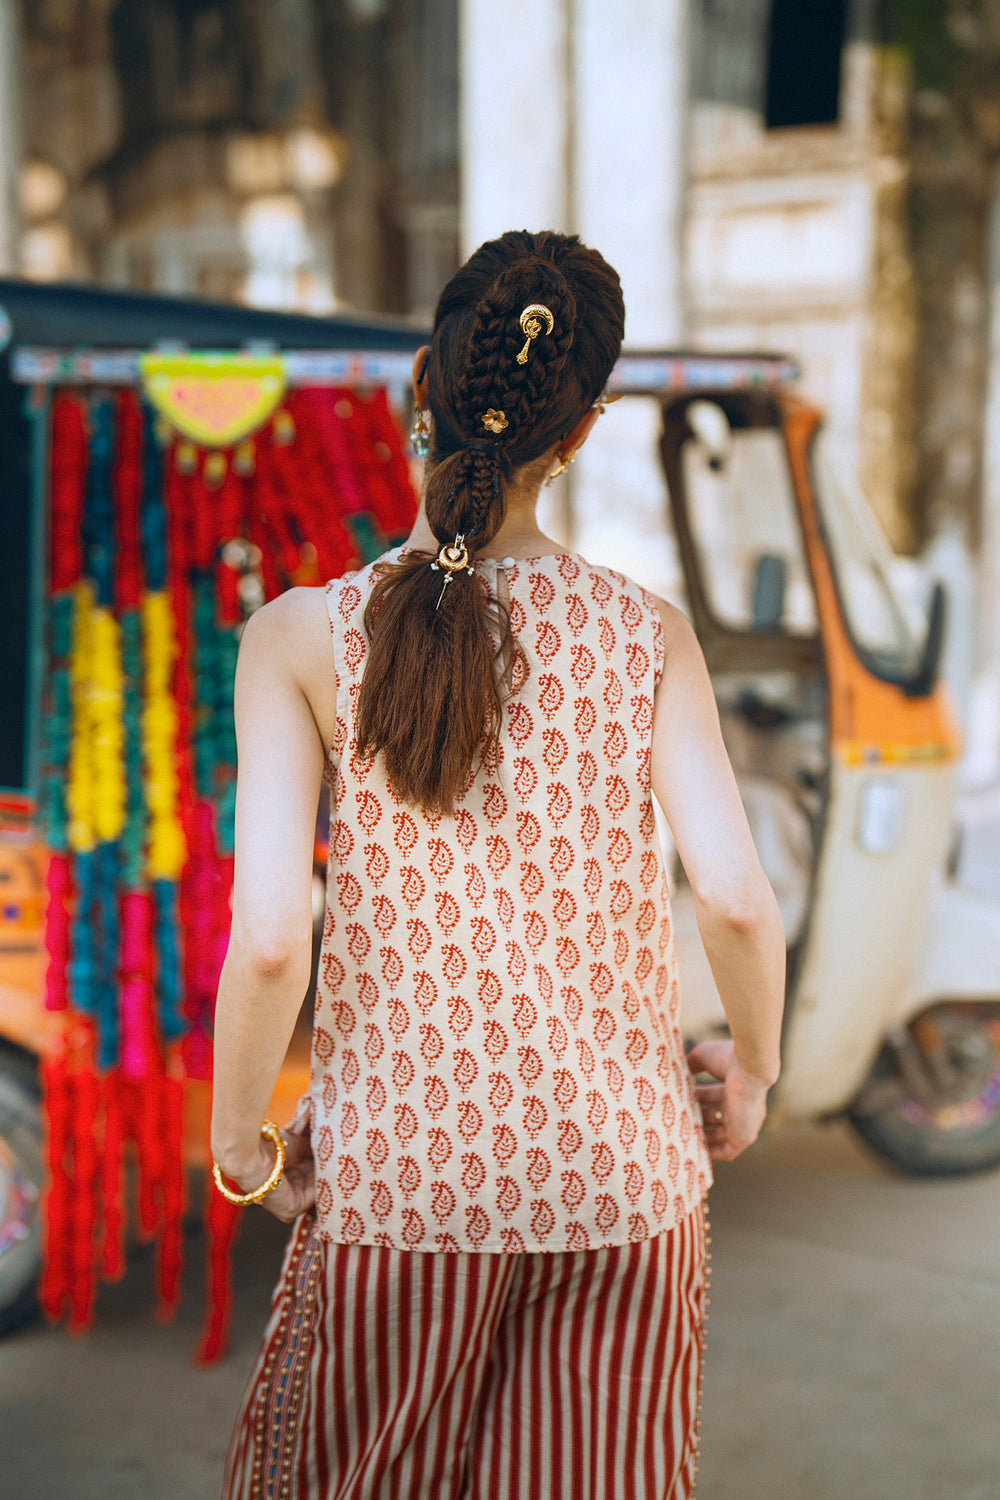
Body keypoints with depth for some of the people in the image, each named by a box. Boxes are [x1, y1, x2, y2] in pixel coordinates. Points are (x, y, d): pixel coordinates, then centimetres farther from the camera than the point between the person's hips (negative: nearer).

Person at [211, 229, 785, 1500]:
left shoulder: (303, 638, -10)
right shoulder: (646, 636, -7)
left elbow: (269, 937, -16)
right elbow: (736, 899, -12)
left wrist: (239, 1143, 0)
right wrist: (751, 1066, 8)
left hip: (398, 1170, -1)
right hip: (620, 1166, 1)